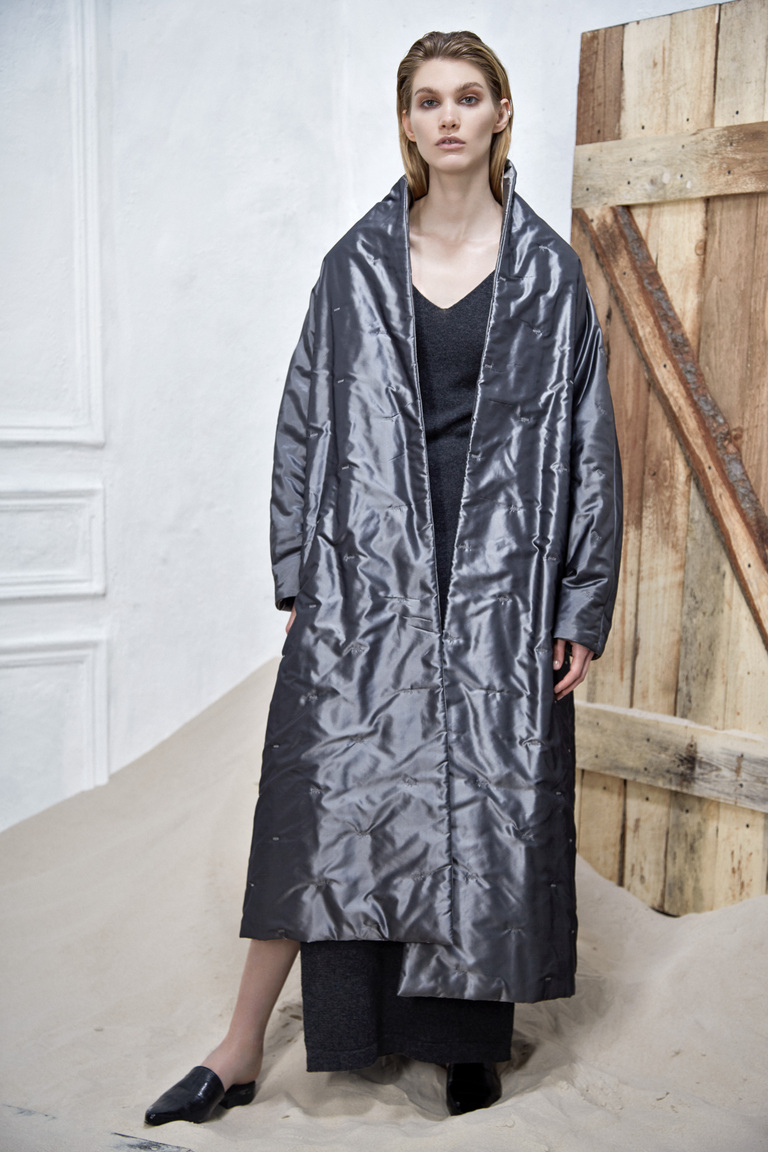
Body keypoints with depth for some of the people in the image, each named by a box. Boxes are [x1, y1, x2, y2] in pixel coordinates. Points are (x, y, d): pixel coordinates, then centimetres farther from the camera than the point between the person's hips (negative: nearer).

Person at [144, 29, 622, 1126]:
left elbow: (587, 439, 3)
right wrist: (298, 576, 3)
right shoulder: (357, 263, 7)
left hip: (502, 572, 0)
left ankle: (470, 1035, 22)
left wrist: (583, 606, -2)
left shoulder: (549, 271, 4)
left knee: (491, 795, 4)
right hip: (369, 566, 0)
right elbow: (306, 419, 8)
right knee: (327, 788, -1)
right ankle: (242, 1049, 9)